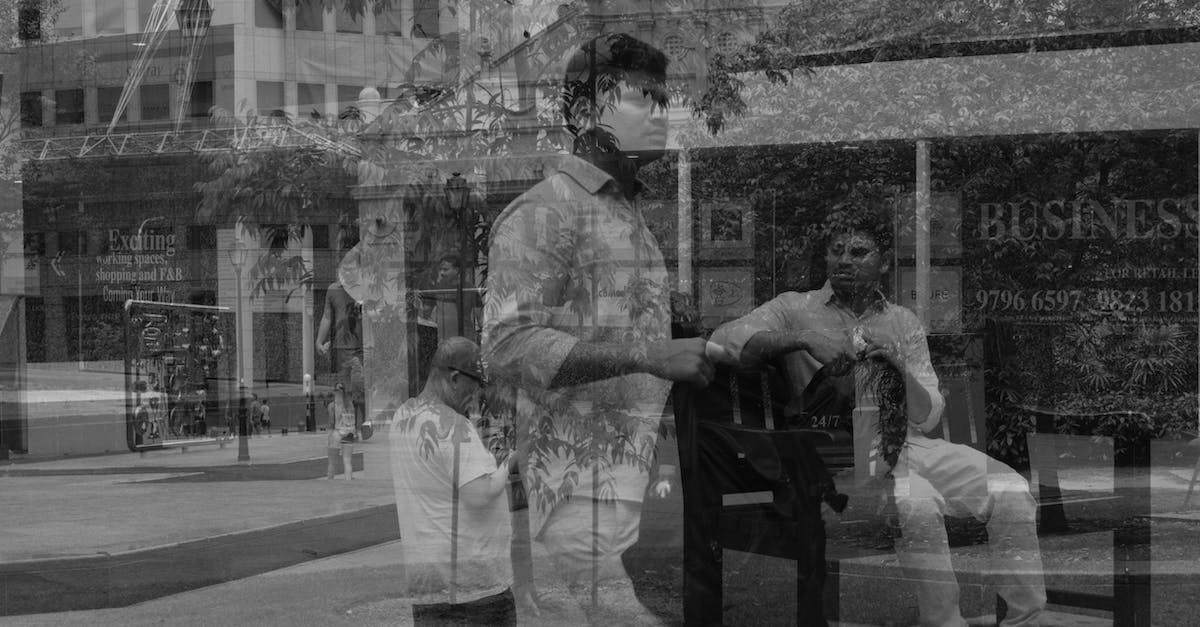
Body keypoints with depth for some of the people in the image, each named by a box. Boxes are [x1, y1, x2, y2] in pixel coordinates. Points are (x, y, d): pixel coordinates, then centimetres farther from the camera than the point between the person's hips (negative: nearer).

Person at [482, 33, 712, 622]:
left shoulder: (633, 217, 19)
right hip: (586, 487, -8)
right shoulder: (542, 212, -7)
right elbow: (508, 347, -19)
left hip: (645, 480, 8)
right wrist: (650, 355, -25)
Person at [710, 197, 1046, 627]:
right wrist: (803, 340, -24)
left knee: (1011, 491, -15)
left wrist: (900, 369, -14)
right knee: (920, 502, -33)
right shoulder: (797, 309, 5)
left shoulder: (903, 323, 14)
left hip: (910, 442, 4)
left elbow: (928, 416, 7)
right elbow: (725, 339, -12)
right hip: (847, 449, -4)